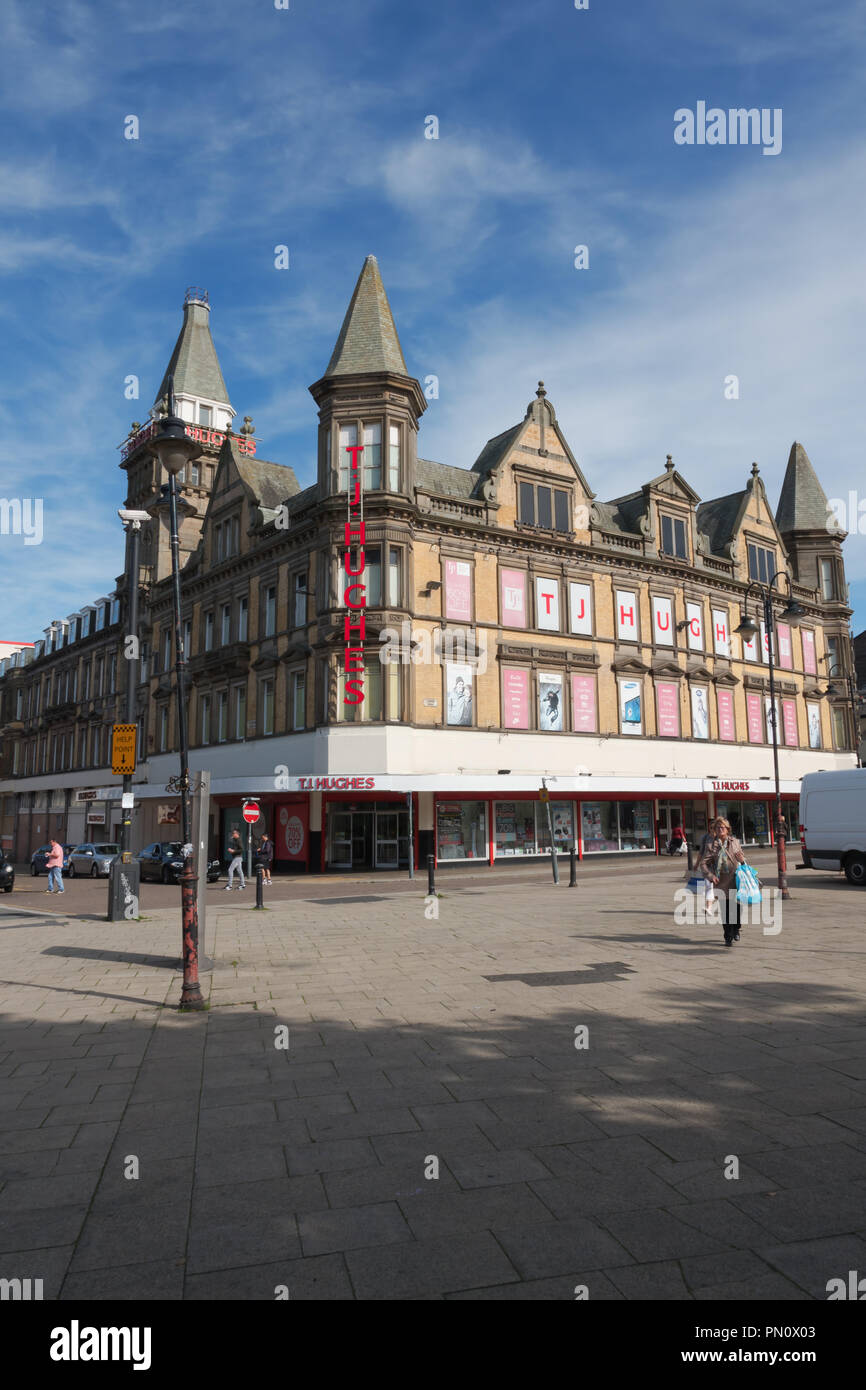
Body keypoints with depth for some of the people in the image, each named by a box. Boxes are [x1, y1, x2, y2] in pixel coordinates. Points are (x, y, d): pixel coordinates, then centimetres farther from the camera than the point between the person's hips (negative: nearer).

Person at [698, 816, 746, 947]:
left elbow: (742, 856, 18)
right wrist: (710, 876, -17)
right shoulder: (711, 845, -2)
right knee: (725, 910, -1)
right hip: (721, 881, -2)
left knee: (737, 906, 5)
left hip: (736, 878, 2)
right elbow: (703, 863, -2)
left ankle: (736, 929, 32)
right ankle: (728, 937, 13)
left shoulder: (735, 841, 7)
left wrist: (742, 859, -6)